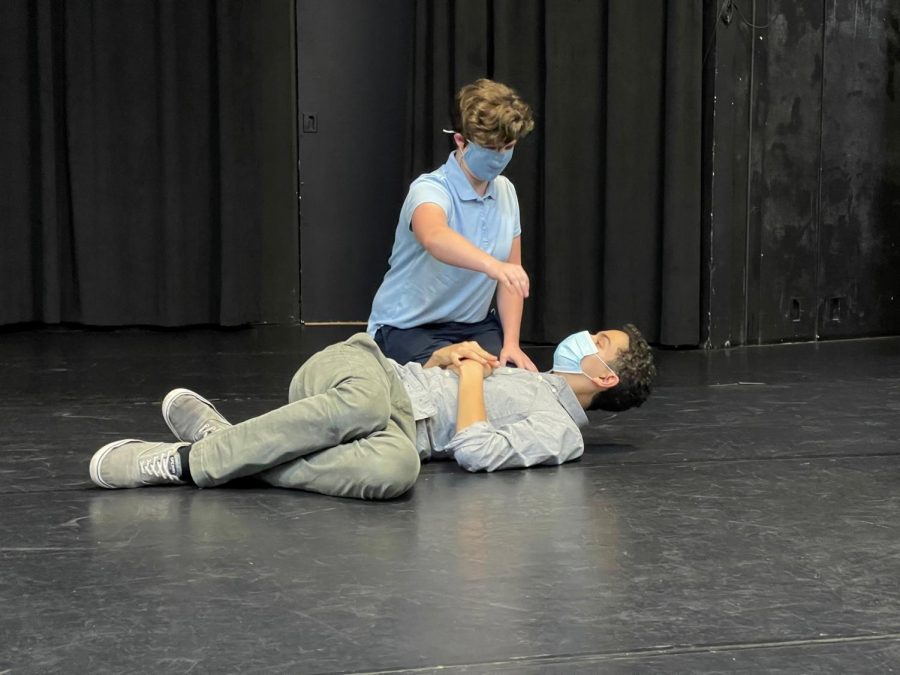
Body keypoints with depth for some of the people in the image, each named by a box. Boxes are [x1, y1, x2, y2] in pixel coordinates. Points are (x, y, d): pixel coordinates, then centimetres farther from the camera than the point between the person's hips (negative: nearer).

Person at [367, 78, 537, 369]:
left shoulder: (505, 191, 2)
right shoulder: (430, 190, -21)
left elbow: (510, 275, 6)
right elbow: (434, 237, -46)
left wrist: (510, 342, -8)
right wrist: (491, 264, -65)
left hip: (474, 324, 6)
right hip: (409, 327, -6)